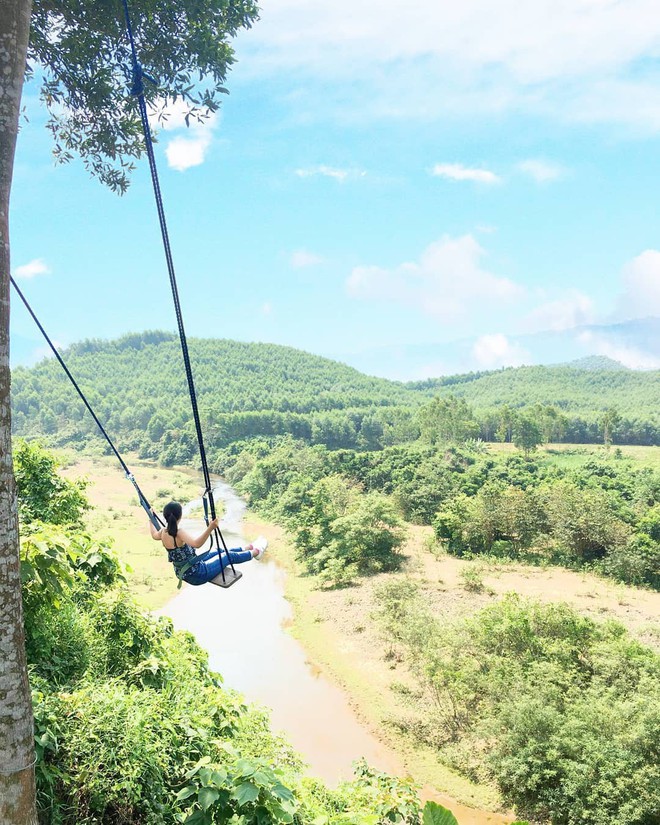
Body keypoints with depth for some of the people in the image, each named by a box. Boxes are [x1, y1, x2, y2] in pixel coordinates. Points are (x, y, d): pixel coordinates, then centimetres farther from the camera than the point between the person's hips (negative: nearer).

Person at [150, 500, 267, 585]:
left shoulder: (164, 532, -6)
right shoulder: (179, 533, -31)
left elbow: (154, 535, 20)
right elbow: (196, 543, -51)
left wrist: (151, 519, 33)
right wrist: (210, 528, -60)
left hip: (183, 573, 9)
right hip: (196, 574, -9)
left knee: (217, 552, 25)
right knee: (228, 556, 10)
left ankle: (249, 547, 44)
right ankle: (256, 552, 35)